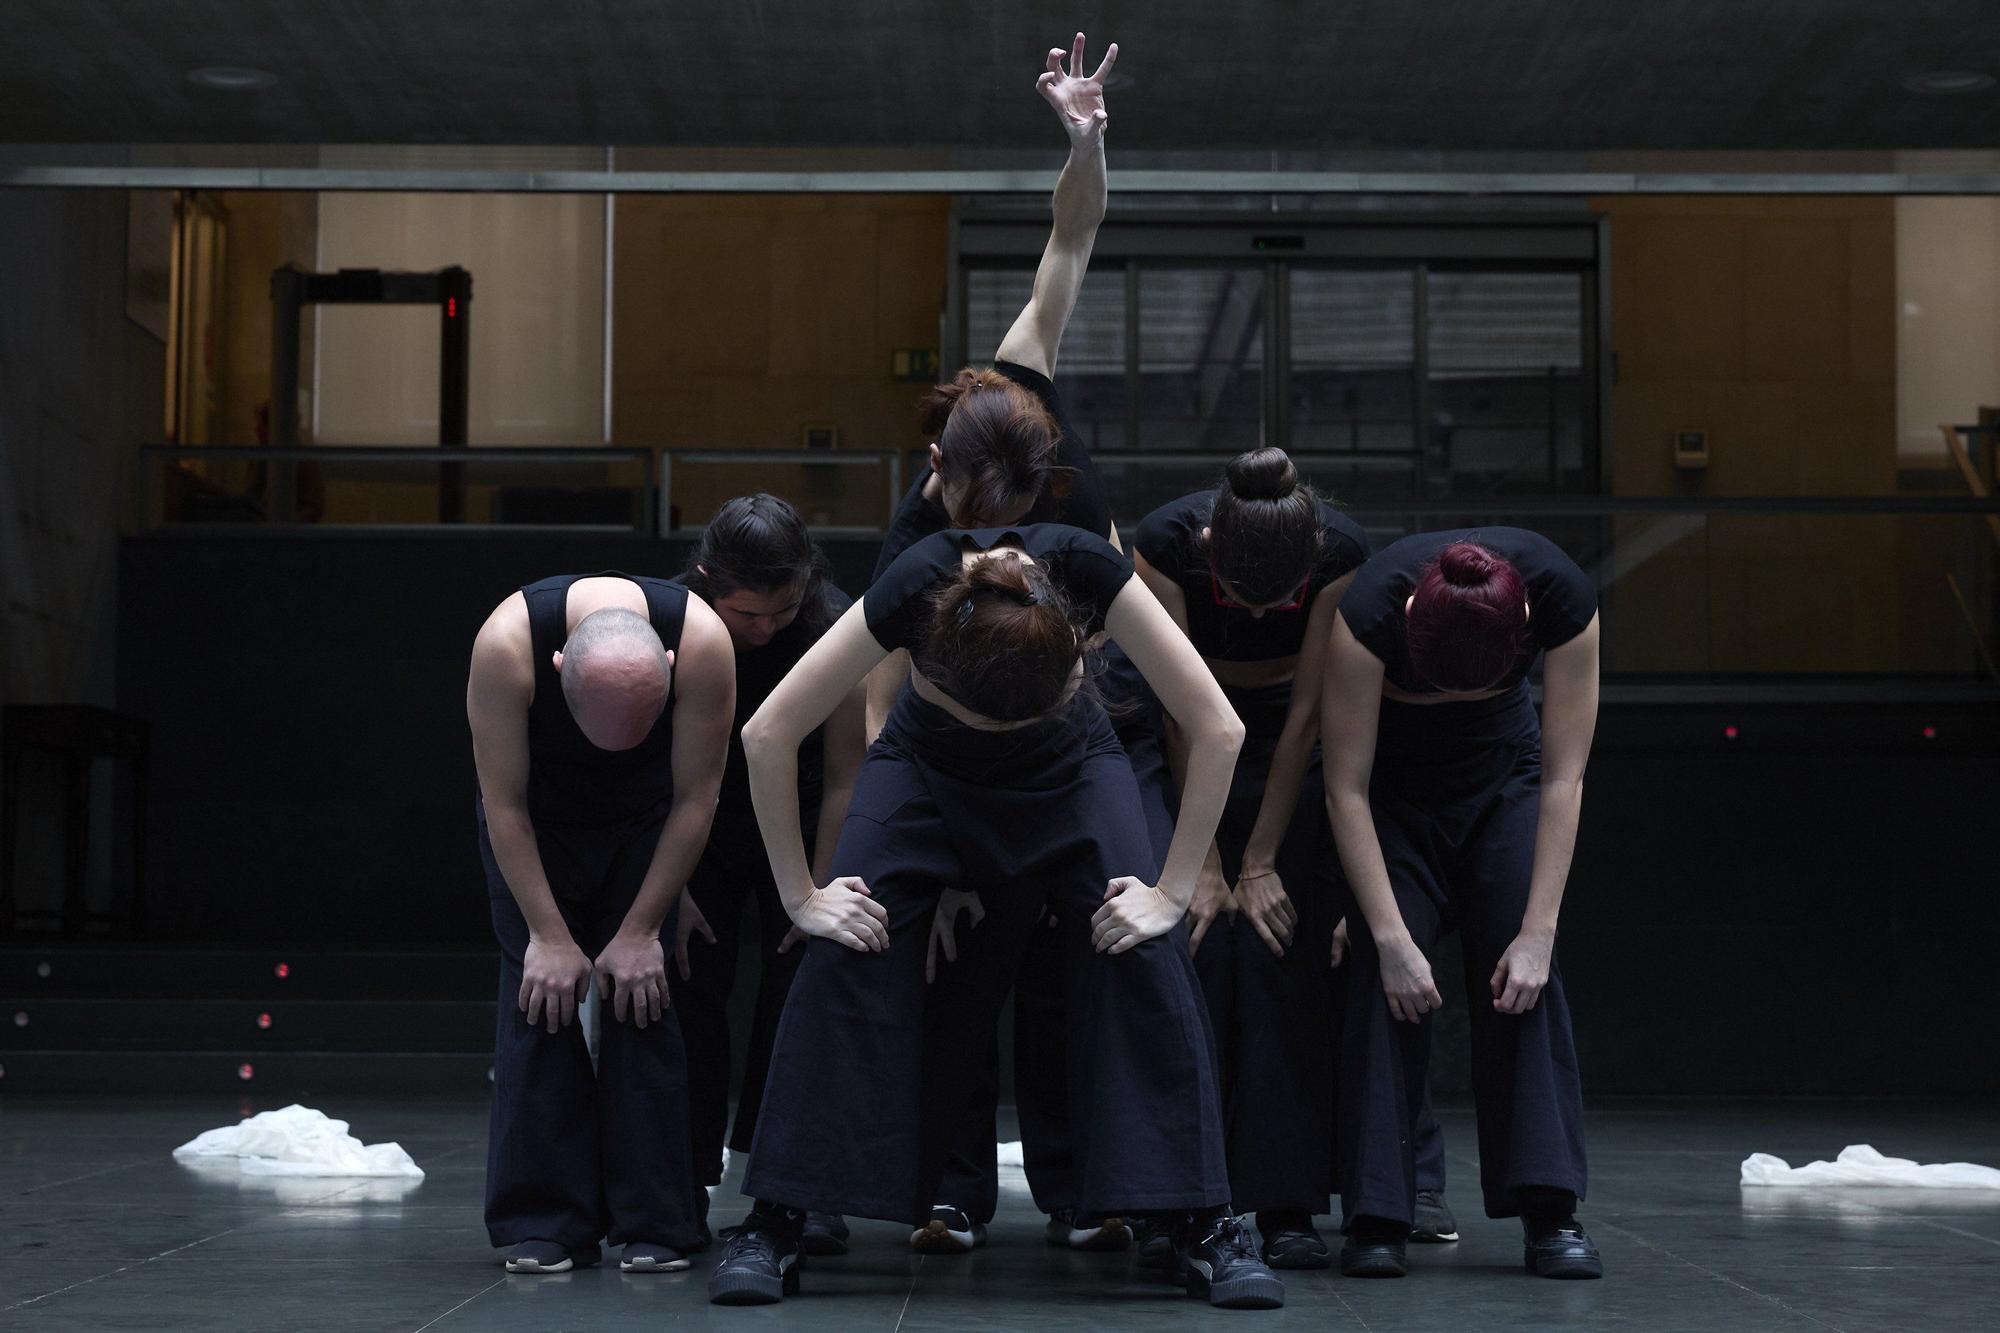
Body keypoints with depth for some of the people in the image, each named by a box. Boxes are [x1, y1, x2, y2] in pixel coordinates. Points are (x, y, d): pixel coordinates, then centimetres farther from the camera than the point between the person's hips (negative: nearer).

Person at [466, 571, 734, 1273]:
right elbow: (505, 806, -24)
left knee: (643, 994, -10)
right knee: (538, 997, -10)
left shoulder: (702, 641, -34)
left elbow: (695, 799, -21)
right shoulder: (506, 643, -35)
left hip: (646, 822, 0)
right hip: (535, 823, 0)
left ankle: (654, 1226, -5)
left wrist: (639, 932, -19)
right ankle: (544, 1225, -4)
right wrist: (550, 936, -22)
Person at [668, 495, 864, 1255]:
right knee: (691, 990, -7)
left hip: (796, 825, 0)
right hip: (699, 829, 0)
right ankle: (684, 1188, 0)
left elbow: (843, 778, -19)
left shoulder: (833, 628, -26)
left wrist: (818, 893, -19)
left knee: (802, 990, -8)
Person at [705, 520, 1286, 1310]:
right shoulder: (915, 588, -37)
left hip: (1070, 769, 0)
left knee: (1144, 949, -20)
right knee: (845, 950, -19)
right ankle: (774, 1227, -10)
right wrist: (800, 895, -24)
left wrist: (1171, 892, -27)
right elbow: (768, 733, -29)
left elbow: (1218, 728, -30)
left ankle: (1207, 1226, -13)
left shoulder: (1084, 570, -37)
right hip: (926, 766, 0)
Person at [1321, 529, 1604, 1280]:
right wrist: (1393, 937, -29)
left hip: (1502, 762, 1)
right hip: (1391, 773, -1)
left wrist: (1540, 932, -26)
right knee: (1384, 976, -15)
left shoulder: (1563, 599, -33)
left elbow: (1563, 780, -25)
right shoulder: (1370, 611, -37)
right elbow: (1347, 790, -28)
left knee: (1523, 972, -12)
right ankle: (1376, 1216, -11)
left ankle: (1549, 1212, -9)